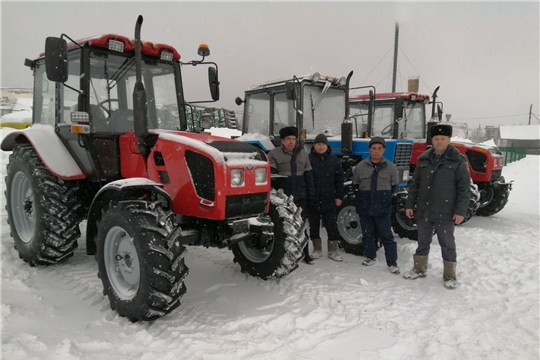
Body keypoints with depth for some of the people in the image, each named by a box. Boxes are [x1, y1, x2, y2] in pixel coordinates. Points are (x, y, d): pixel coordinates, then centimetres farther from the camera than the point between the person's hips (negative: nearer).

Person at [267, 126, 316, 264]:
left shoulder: (303, 154, 8)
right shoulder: (274, 154, -6)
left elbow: (308, 175, 11)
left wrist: (311, 194, 8)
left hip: (300, 196, 4)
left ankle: (304, 254, 23)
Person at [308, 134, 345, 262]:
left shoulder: (334, 160, 3)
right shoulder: (308, 159, -3)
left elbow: (339, 179, 4)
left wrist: (339, 196, 0)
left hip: (329, 200, 1)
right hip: (312, 200, 0)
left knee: (332, 226, 4)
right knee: (314, 225, 10)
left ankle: (333, 251, 15)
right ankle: (317, 249, 25)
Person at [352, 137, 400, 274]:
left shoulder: (390, 167, -4)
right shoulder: (361, 166, -2)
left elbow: (393, 186, 8)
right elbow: (355, 185, 8)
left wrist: (385, 198, 2)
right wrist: (360, 201, 2)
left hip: (383, 209, -2)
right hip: (365, 209, 2)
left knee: (387, 236, 2)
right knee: (367, 234, 13)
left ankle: (392, 262, 9)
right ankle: (371, 257, 30)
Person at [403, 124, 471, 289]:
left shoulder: (457, 160, -6)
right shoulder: (424, 159, 5)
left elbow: (464, 188, -7)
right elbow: (414, 184, 9)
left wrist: (460, 211, -12)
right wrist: (410, 204, 7)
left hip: (445, 212, -4)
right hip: (424, 210, 4)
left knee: (447, 244, 7)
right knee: (423, 241, 16)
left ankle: (449, 275, 21)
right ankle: (419, 269, 31)